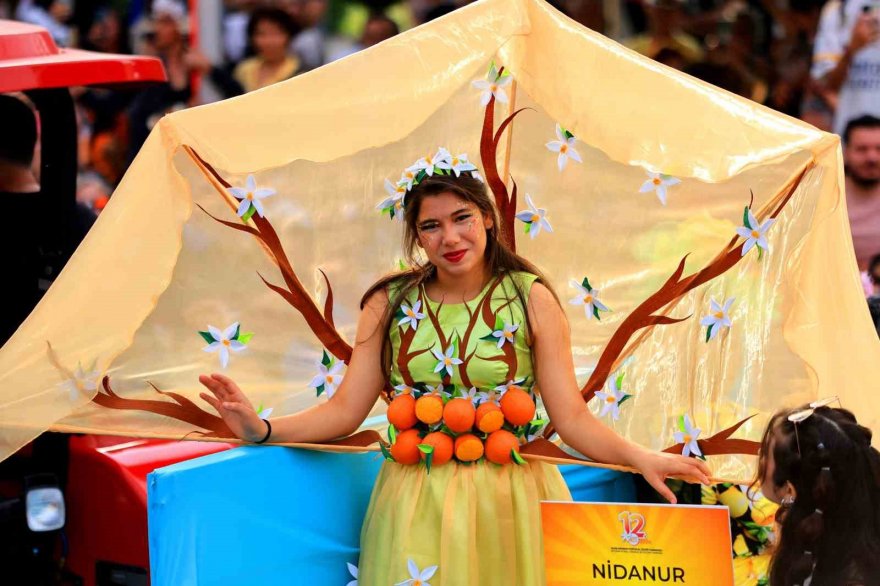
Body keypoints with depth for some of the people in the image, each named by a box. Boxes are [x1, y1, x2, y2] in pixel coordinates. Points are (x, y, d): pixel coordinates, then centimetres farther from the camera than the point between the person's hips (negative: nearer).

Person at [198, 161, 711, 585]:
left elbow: (571, 417, -5)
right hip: (418, 508, 1)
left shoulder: (531, 299, 0)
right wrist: (264, 430, -13)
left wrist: (641, 458, -20)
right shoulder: (389, 304, 4)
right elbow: (345, 411, 1)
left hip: (510, 505, -1)